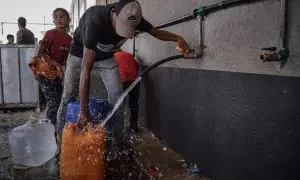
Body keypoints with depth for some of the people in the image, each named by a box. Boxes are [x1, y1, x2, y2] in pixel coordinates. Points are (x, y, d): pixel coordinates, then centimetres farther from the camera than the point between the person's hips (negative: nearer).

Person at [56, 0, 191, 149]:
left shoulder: (131, 18, -26)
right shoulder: (95, 21, -41)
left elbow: (156, 32, -7)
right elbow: (86, 68, -43)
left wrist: (178, 38, -29)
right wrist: (83, 111, -43)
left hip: (106, 56, 4)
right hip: (80, 53, -3)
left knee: (117, 97, -8)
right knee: (68, 98, -8)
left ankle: (116, 143, 3)